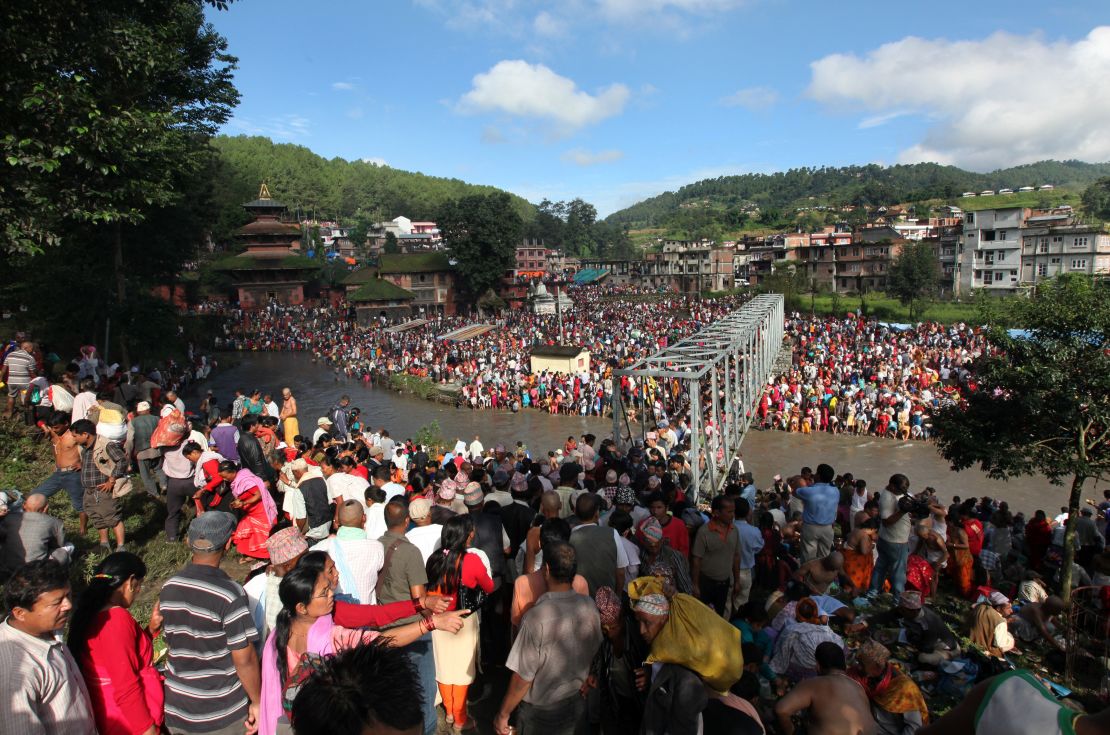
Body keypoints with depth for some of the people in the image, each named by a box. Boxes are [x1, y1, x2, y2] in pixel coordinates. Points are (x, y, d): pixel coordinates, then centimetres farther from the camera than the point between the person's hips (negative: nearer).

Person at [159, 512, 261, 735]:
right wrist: (256, 702, -7)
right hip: (222, 715, -5)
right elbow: (244, 659, -20)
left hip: (176, 708, 5)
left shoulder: (168, 587, -6)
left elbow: (170, 643, 7)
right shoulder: (230, 593, -24)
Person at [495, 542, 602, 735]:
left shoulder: (537, 617, -29)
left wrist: (503, 715, -9)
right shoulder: (590, 607, -13)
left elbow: (523, 678, -22)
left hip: (543, 713, -4)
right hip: (579, 705, 4)